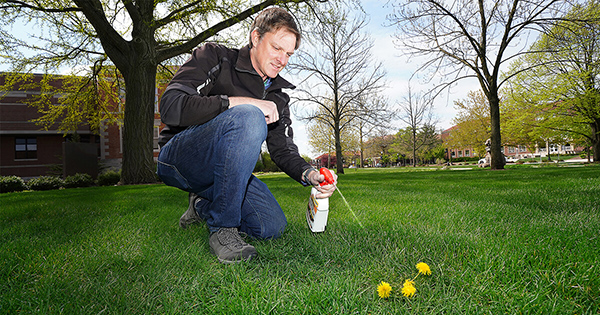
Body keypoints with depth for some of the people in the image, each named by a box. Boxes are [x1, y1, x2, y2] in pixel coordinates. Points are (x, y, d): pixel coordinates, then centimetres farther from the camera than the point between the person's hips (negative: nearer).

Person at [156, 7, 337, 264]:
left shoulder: (277, 97, 9)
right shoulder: (215, 58, -8)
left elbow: (283, 150, 5)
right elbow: (171, 107, -22)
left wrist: (309, 174, -16)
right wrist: (242, 102, -27)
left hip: (224, 171, 6)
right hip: (177, 159, -6)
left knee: (272, 227, -9)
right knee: (249, 118, -32)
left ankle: (204, 205, 17)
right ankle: (222, 228, -22)